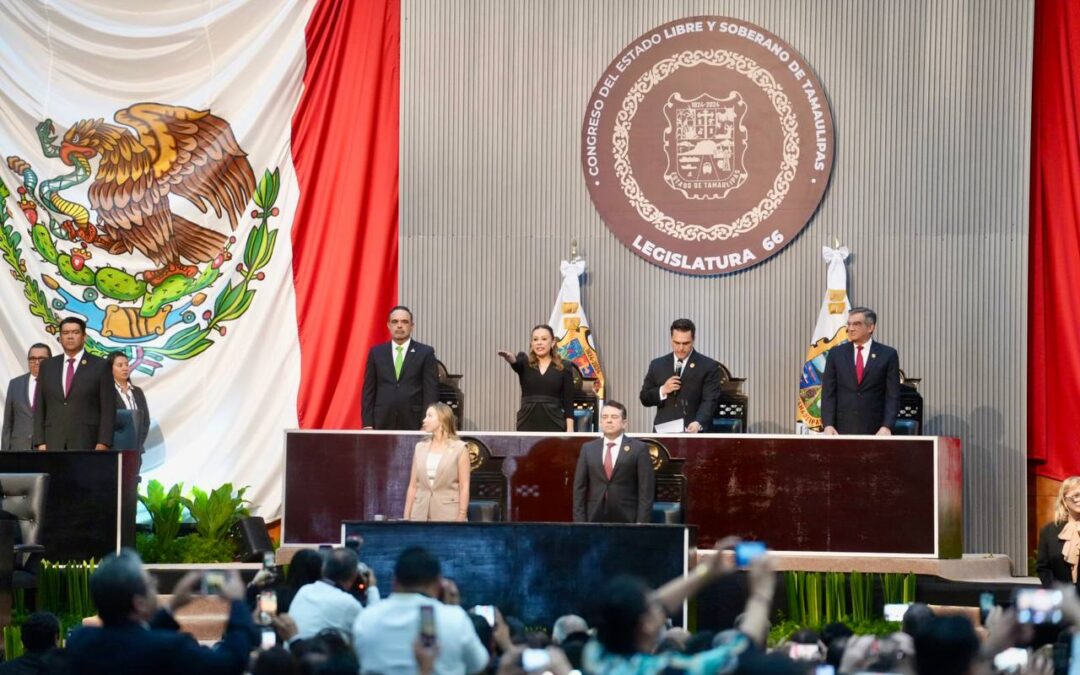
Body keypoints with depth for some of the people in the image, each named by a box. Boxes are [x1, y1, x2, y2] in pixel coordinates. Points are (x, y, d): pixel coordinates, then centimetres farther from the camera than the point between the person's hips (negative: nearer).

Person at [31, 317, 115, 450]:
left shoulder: (100, 366, 3)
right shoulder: (47, 366, 14)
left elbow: (108, 409, -1)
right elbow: (39, 407, 12)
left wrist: (103, 444, -9)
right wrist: (40, 442, 3)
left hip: (86, 444, -3)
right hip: (53, 444, 3)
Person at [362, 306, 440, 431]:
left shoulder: (425, 353, 4)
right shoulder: (376, 352, 11)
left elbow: (431, 391, 1)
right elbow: (368, 391, 10)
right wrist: (367, 423, 1)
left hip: (413, 422, -2)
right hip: (383, 423, 2)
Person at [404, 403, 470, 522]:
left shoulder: (459, 448, -1)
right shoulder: (420, 448, 12)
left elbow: (464, 487, -4)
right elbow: (412, 486, 12)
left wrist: (461, 518, -11)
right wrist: (406, 517, 6)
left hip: (448, 515, -4)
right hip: (421, 515, 4)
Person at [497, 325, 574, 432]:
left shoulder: (564, 367, 4)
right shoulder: (525, 363, 6)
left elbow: (568, 401, 2)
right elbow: (516, 362, -19)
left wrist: (570, 431, -6)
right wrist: (509, 358, -44)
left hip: (553, 428, -1)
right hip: (527, 428, 1)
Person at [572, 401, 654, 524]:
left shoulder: (638, 449, 2)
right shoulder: (588, 449, 11)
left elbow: (646, 490, -1)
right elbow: (579, 489, 10)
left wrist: (641, 524, -9)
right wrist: (580, 522, 1)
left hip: (626, 520, -2)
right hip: (594, 519, 2)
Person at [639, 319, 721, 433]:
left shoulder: (708, 366, -1)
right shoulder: (657, 365, 11)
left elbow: (709, 401, -9)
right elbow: (645, 399, 12)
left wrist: (698, 423, -27)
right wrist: (662, 390, -8)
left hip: (696, 433, -3)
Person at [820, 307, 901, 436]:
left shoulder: (887, 355, 3)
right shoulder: (836, 354, 9)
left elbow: (893, 396, -1)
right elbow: (828, 393, 5)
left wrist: (887, 427, -13)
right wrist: (828, 425, -8)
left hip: (875, 431, -1)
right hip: (842, 430, 1)